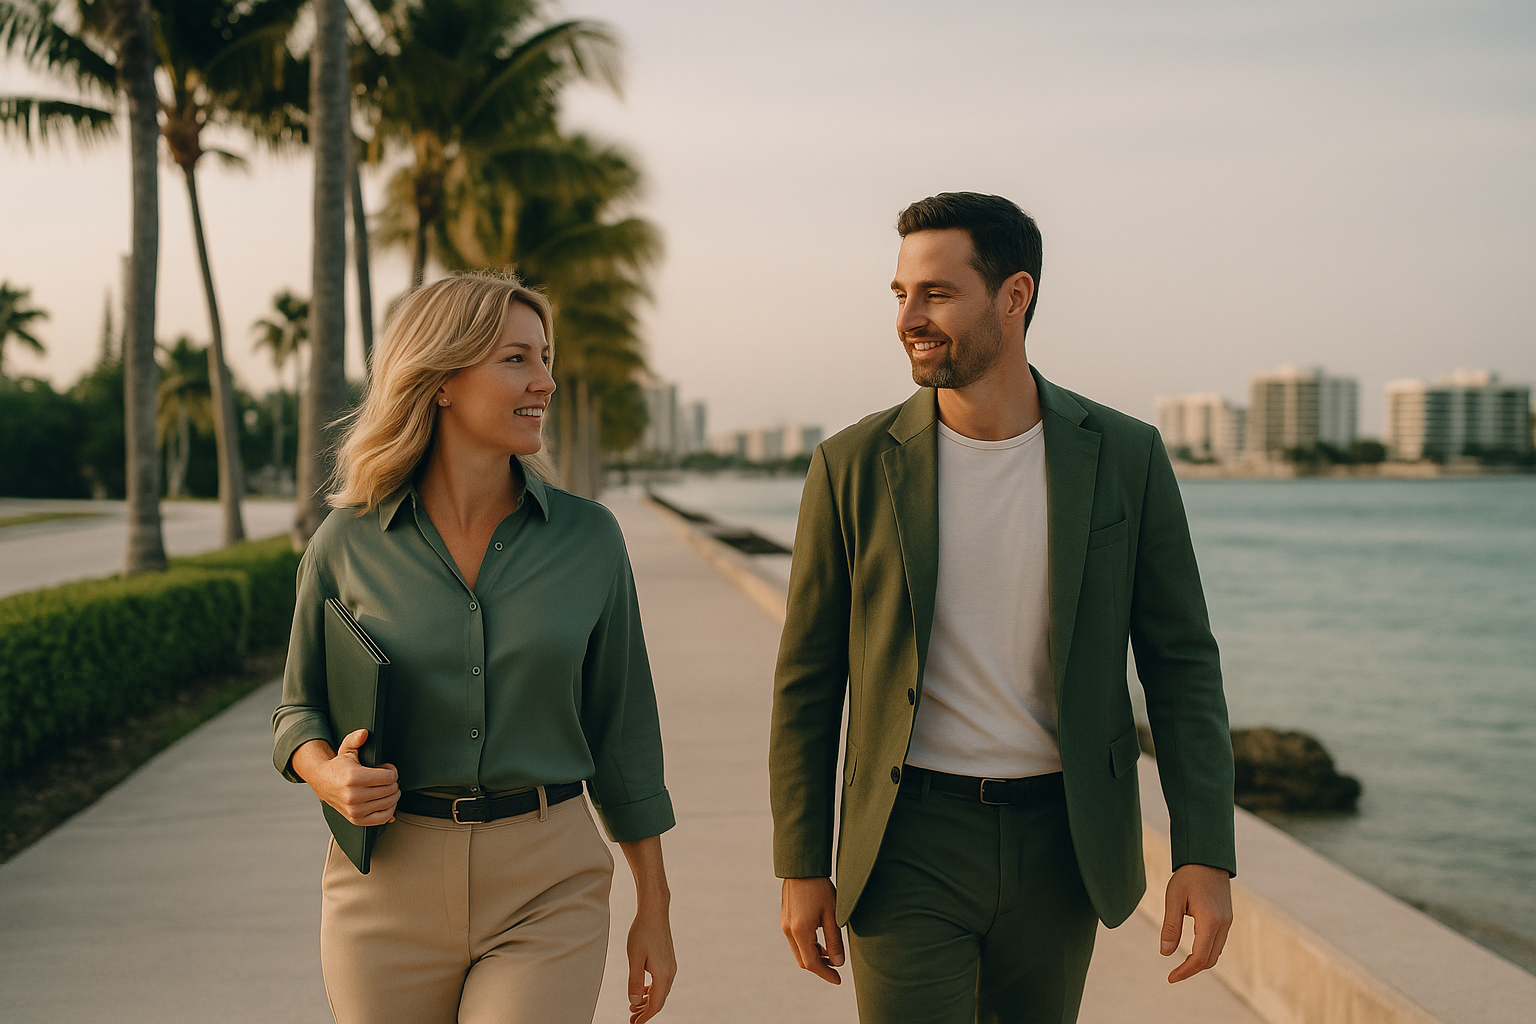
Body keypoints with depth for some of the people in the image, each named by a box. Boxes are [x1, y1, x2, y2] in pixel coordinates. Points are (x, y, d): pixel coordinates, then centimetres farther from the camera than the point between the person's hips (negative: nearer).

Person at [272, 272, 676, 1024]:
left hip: (546, 890, -1)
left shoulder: (588, 537, -1)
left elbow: (621, 731, 5)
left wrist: (654, 909, 7)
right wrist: (331, 778, -13)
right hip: (389, 885, 1)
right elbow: (300, 712, 11)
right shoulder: (347, 544, -2)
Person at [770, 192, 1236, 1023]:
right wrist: (802, 866, -1)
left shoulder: (1124, 456, -4)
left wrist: (1206, 855, -9)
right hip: (910, 844, -1)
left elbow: (1180, 661, -1)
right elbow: (808, 677, 0)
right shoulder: (855, 464, -6)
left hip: (1060, 845, 2)